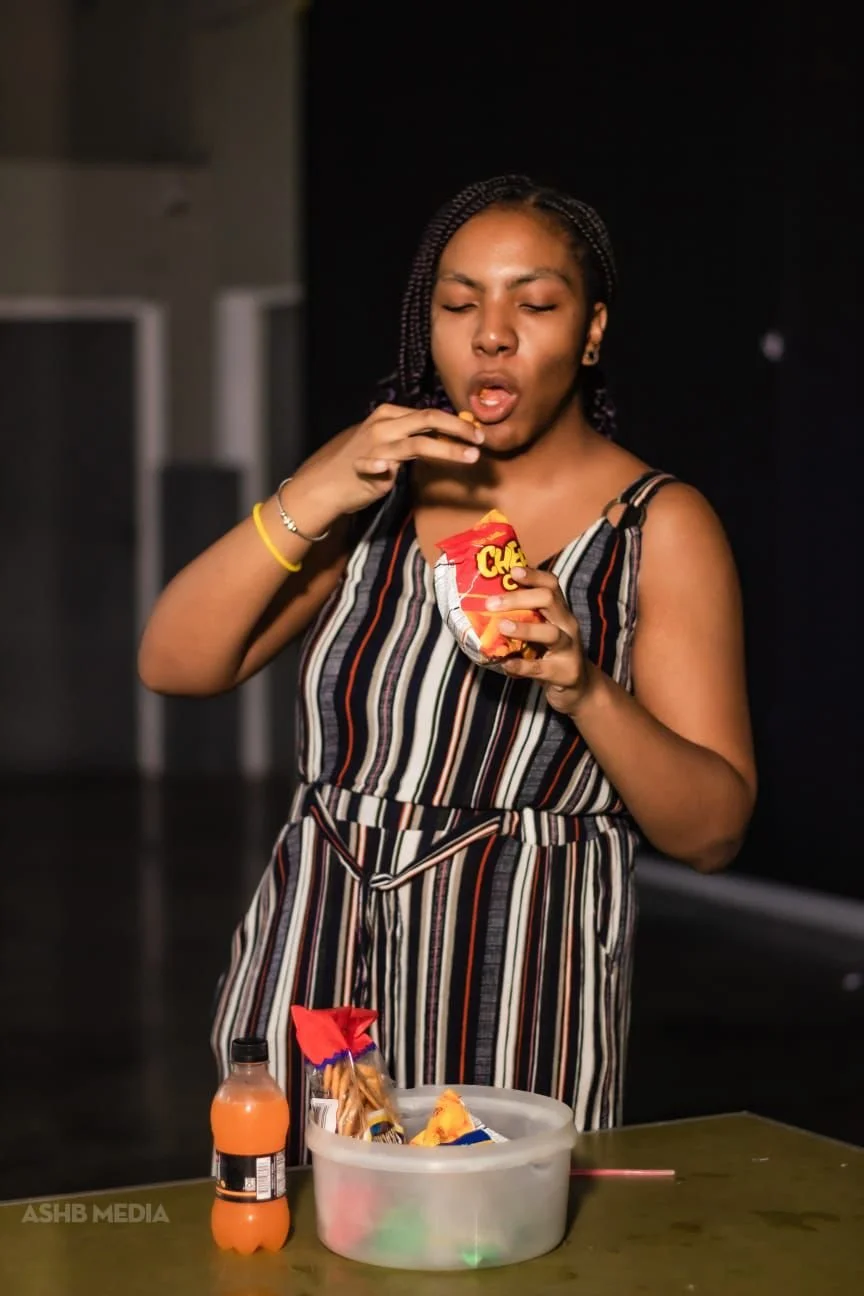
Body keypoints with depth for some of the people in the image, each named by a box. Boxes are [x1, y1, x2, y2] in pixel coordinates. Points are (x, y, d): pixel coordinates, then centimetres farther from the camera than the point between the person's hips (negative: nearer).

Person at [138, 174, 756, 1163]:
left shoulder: (659, 528, -2)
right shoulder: (376, 476, 8)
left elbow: (712, 831, -6)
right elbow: (173, 664, -1)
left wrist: (586, 688, -24)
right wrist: (310, 501, -14)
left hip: (518, 973, -3)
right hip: (312, 954, 3)